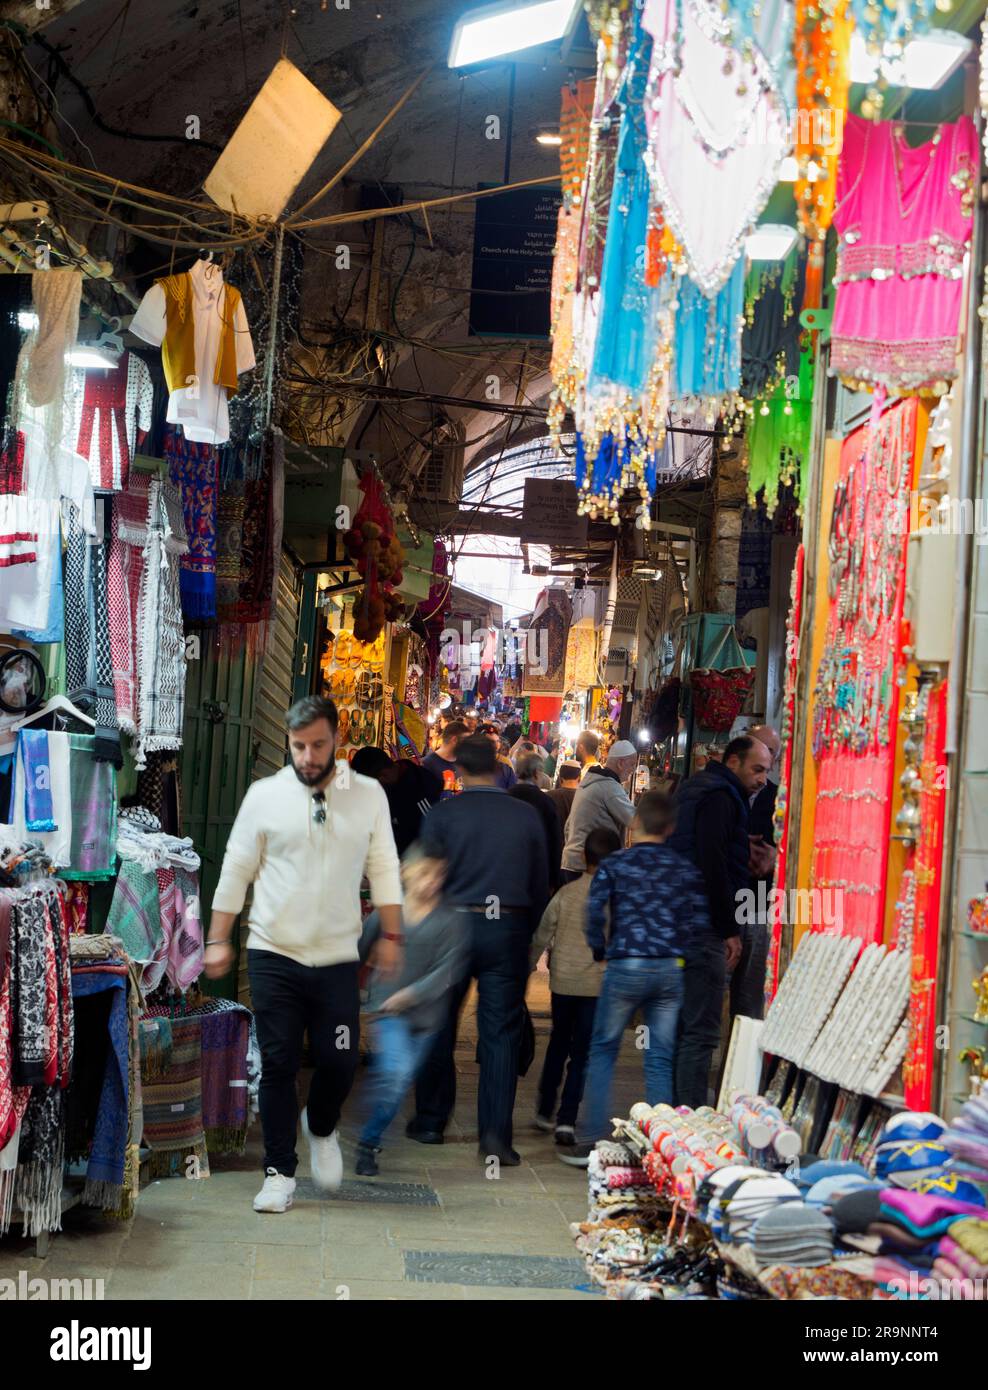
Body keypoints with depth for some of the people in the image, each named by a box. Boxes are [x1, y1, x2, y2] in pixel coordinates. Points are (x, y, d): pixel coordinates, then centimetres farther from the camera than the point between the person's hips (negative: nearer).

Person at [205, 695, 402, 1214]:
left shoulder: (369, 796, 4)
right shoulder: (264, 795, 1)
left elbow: (384, 870, 8)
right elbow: (236, 870, 5)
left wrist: (391, 936, 3)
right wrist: (218, 939, 4)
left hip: (338, 958, 1)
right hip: (273, 956, -1)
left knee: (340, 1061, 0)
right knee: (278, 1065, 1)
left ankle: (321, 1129, 31)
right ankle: (280, 1172, 12)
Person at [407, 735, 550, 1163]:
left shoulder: (442, 814, -4)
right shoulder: (526, 816, 3)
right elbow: (540, 885, 7)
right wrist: (526, 935, 15)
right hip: (509, 929, 1)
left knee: (438, 1028, 13)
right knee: (501, 1034, 2)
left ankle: (430, 1121, 23)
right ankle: (495, 1134, -5)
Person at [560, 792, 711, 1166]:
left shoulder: (614, 865, -1)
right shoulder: (684, 868, 6)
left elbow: (595, 912, -11)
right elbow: (699, 921, 0)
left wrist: (600, 951, 3)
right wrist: (678, 950, 13)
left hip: (625, 967, -2)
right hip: (671, 969, 2)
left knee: (602, 1051, 8)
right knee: (660, 1058, 8)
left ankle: (591, 1140, 5)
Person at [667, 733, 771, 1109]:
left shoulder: (697, 790, 21)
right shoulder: (720, 797, -11)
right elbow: (714, 865, -20)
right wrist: (730, 930, -17)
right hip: (705, 930, -10)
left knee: (682, 1027, 14)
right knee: (701, 1032, -10)